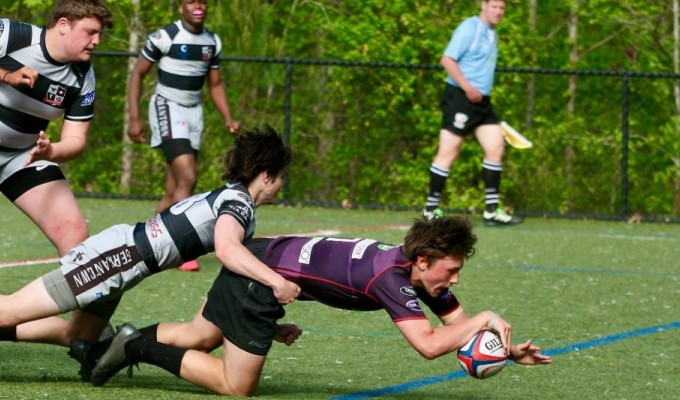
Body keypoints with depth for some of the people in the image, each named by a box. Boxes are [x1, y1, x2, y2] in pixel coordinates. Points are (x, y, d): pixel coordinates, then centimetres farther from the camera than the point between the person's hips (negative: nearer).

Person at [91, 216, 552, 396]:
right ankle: (138, 348, 1)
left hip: (259, 257, 9)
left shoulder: (421, 270, -2)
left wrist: (509, 350, -10)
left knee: (197, 338, 24)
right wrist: (483, 320, -22)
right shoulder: (391, 277, -27)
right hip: (265, 272, -9)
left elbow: (459, 322, 4)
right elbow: (429, 344, -34)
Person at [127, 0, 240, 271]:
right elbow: (137, 75, -5)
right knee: (187, 178, -20)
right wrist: (134, 118, -11)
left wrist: (228, 119, 5)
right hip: (168, 108, -7)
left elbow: (215, 84, 18)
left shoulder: (212, 42, 8)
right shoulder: (164, 37, -11)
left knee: (174, 190, 5)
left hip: (194, 112, 7)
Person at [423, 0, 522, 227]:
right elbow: (447, 60, -17)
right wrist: (467, 87, -23)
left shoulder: (491, 34, 16)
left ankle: (492, 211, 3)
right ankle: (430, 210, 2)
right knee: (448, 153, -5)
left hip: (480, 100, 9)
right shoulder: (469, 29, -10)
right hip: (459, 97, -9)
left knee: (496, 148, 1)